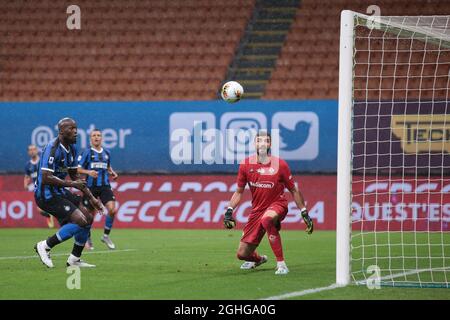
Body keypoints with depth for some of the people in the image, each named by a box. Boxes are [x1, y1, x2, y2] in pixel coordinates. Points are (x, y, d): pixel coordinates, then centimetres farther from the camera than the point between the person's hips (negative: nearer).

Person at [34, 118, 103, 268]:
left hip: (59, 192, 10)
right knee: (80, 221, -19)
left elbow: (74, 176, 20)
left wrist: (91, 198, 15)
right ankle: (45, 246, -7)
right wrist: (72, 184, -21)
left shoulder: (72, 148, 10)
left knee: (88, 218, 9)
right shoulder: (52, 148, -21)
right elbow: (46, 178, -27)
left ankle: (74, 259, 19)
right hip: (47, 195, -10)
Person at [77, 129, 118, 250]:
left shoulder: (106, 153, 12)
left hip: (105, 186, 3)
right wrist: (88, 172, -21)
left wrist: (112, 173, 8)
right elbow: (78, 169, -4)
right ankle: (87, 239, 26)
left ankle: (106, 236, 2)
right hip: (91, 187, -3)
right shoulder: (87, 152, -2)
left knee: (112, 210, -15)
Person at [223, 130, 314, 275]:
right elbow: (239, 191, 9)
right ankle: (259, 259, 44)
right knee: (242, 254, 3)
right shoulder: (246, 164, -3)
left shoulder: (280, 165, -10)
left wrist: (304, 213, 0)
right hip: (257, 209, 4)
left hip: (277, 204, -4)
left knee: (266, 219, -43)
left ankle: (281, 264, -34)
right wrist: (229, 210, -4)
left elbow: (293, 190, 1)